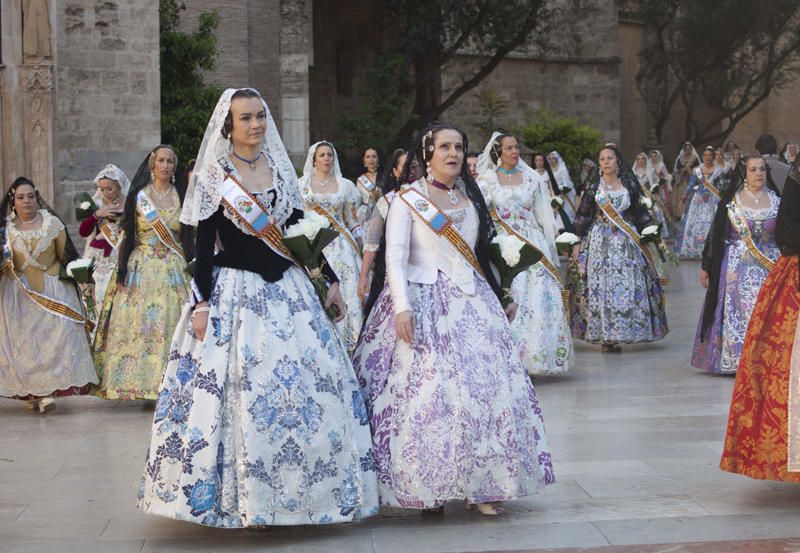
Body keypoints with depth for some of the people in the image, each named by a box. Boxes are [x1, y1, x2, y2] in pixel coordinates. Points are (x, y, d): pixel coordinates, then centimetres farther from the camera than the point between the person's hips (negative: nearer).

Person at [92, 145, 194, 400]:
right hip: (142, 270, -1)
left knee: (171, 324, -4)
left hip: (173, 271, 1)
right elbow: (128, 236, 2)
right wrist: (121, 273, -4)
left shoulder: (181, 197, 6)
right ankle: (138, 382, 0)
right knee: (138, 325, -4)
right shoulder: (139, 195, 3)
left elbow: (187, 237, 8)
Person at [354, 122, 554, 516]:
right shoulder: (408, 200, 0)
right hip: (425, 302, -5)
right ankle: (429, 485, 0)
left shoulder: (470, 198, 16)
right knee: (427, 390, -9)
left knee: (485, 384, -4)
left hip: (471, 302, 5)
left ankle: (480, 483, 0)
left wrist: (498, 299, 21)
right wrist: (402, 307, -21)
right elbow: (394, 257, -9)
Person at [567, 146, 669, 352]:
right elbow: (583, 215, 5)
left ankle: (619, 333, 2)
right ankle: (605, 336, -1)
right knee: (600, 286, -5)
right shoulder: (593, 186, 6)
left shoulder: (629, 185, 9)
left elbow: (639, 212, 12)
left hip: (626, 242, 1)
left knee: (626, 286, -4)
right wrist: (577, 242, 0)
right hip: (599, 241, -1)